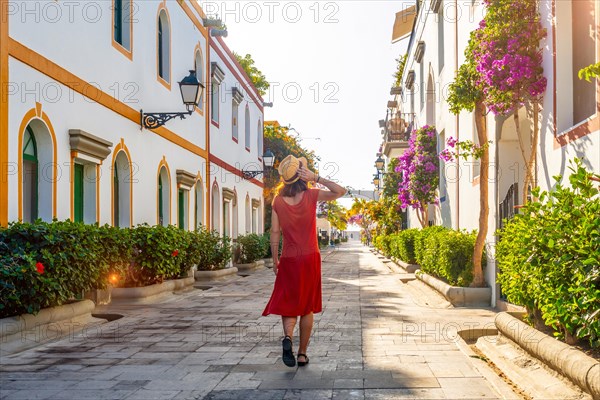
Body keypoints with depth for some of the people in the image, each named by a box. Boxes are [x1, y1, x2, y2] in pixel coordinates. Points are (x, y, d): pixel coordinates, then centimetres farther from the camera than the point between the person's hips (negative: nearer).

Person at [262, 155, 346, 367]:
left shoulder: (278, 200, -5)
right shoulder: (311, 196, -9)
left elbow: (275, 232, -2)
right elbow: (340, 191, -7)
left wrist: (275, 260, 7)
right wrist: (316, 178, -13)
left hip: (289, 260, 1)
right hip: (310, 258, -1)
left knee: (288, 303, 10)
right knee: (307, 306, 9)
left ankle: (287, 336, -19)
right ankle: (302, 353, 13)